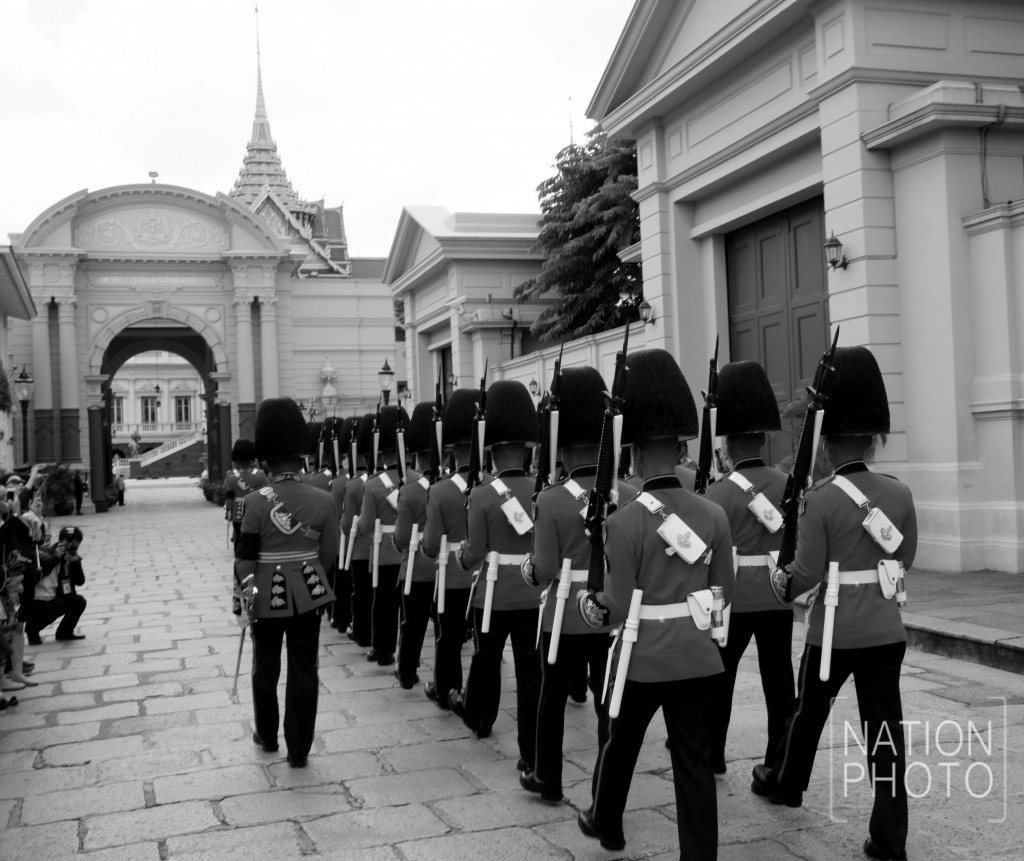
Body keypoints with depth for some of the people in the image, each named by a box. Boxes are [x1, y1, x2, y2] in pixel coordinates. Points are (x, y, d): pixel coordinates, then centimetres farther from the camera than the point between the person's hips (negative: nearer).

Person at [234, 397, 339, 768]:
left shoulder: (256, 501, -13)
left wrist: (244, 599, -1)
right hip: (308, 594, 1)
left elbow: (244, 557, -11)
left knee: (266, 668, 17)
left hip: (267, 596, -1)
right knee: (304, 671, 8)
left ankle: (267, 735, 34)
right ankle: (299, 750, 12)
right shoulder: (322, 500, -6)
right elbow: (329, 553, 1)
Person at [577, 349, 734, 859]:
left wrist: (587, 606, 6)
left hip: (643, 659, -2)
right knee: (695, 762, 8)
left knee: (621, 746, 21)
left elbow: (618, 609, -14)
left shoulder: (625, 521, -16)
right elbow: (724, 595, 5)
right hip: (699, 657, 3)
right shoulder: (714, 514, -3)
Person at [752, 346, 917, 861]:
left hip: (834, 630, -3)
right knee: (885, 726, 5)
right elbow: (903, 559, 10)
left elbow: (807, 574, -13)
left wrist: (781, 584, 7)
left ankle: (786, 783, 43)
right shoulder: (899, 493, -1)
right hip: (886, 629, 3)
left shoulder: (820, 498, -15)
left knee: (809, 711, 19)